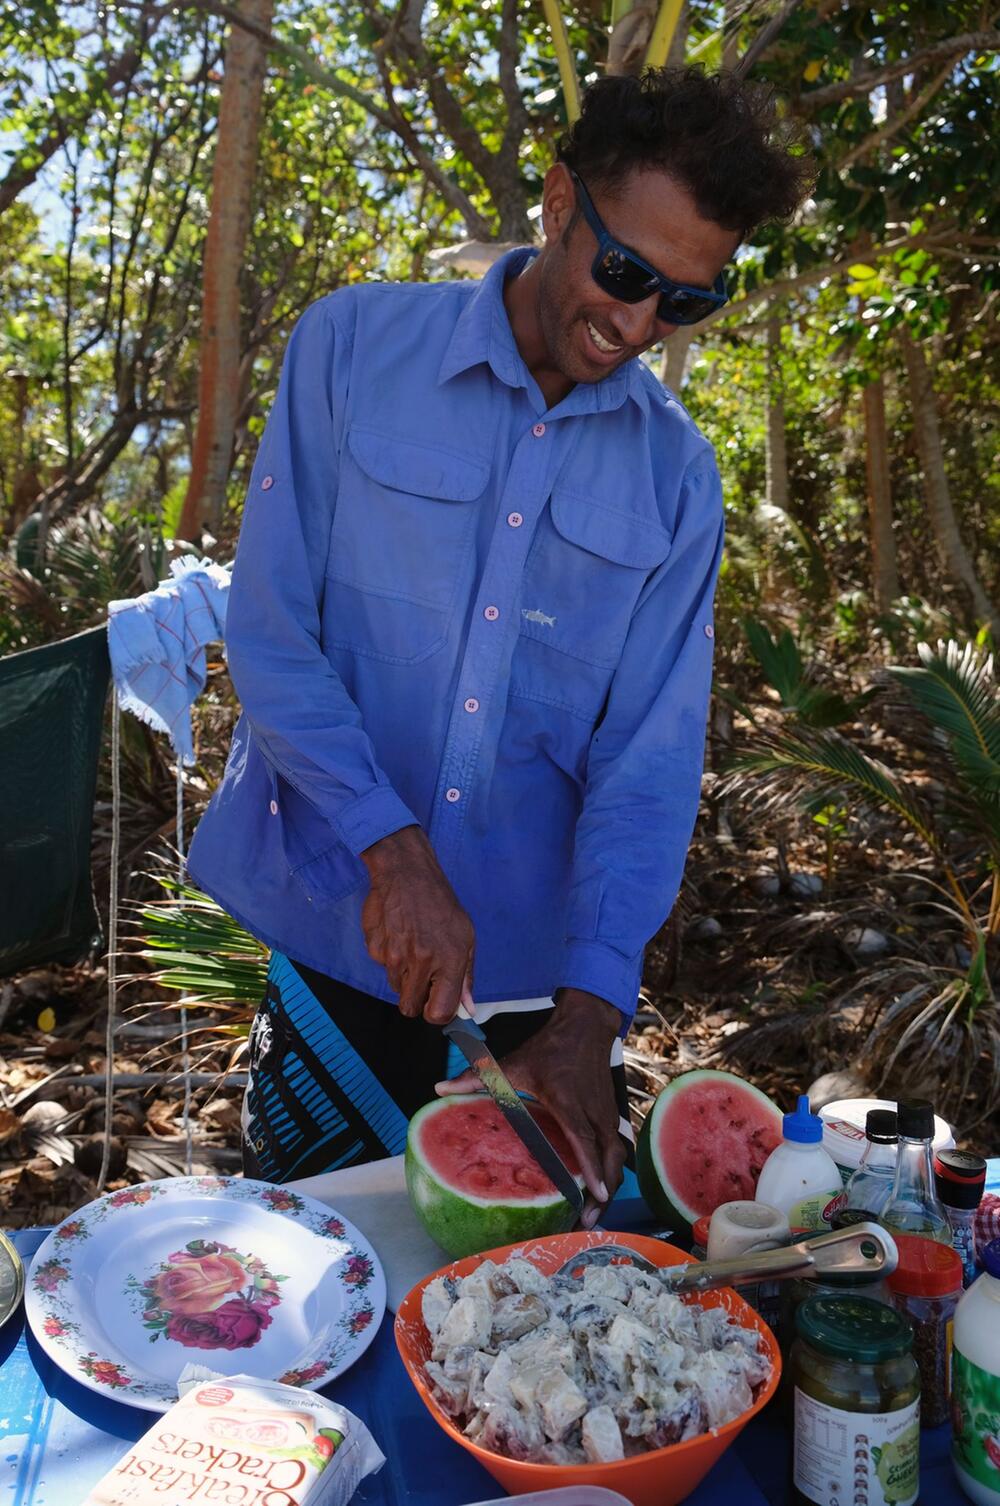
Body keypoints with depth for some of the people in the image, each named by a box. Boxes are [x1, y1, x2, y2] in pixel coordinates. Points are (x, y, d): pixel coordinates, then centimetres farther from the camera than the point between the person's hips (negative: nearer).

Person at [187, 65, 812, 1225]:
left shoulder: (677, 474, -1)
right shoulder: (354, 346, -6)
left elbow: (651, 757, -5)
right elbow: (269, 635, -10)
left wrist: (589, 1010, -15)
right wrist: (394, 849, -20)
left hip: (537, 963, 2)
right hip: (338, 947, -1)